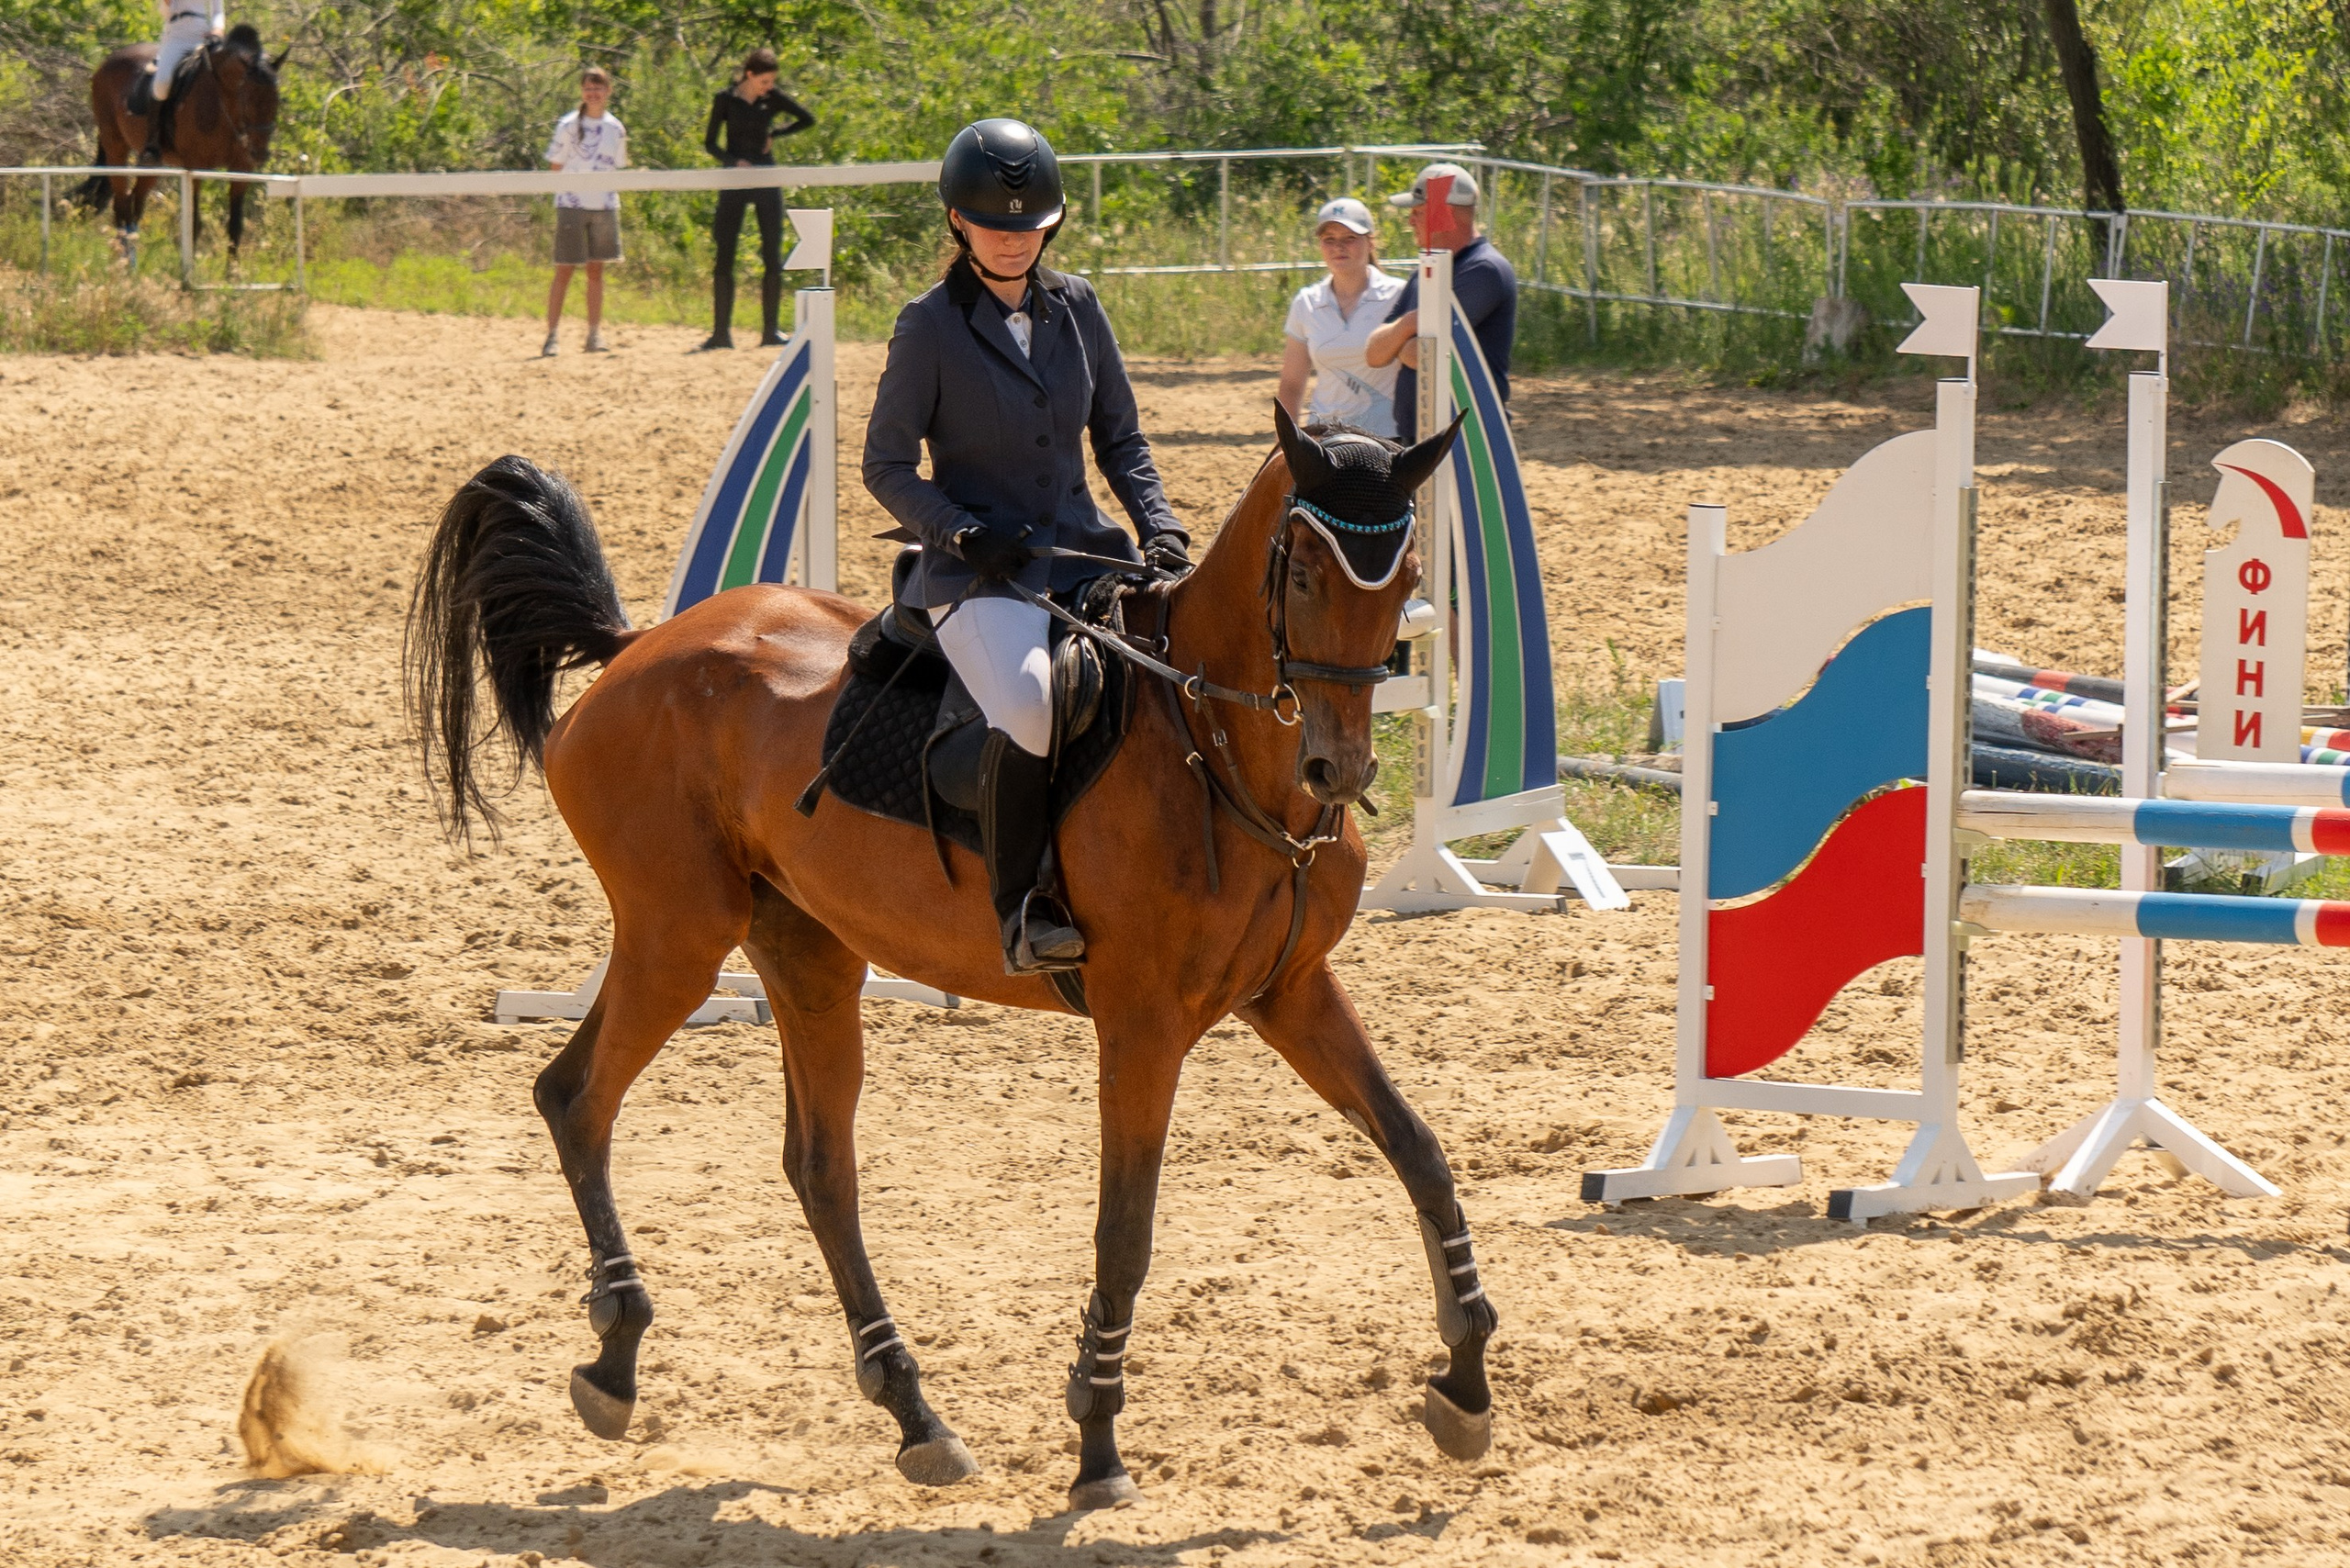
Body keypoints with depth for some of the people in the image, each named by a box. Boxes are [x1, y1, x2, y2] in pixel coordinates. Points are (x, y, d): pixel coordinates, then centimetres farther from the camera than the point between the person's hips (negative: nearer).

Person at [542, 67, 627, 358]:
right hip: (572, 204, -4)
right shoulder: (568, 126, -4)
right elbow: (556, 165, -2)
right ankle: (552, 335, -2)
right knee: (565, 270, -4)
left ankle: (595, 334, 14)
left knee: (596, 269, 8)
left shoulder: (616, 129, 8)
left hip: (605, 206, 4)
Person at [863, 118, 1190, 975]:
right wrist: (963, 533, -16)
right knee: (1030, 704, -35)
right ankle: (1021, 910, -25)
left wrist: (1159, 527, 1)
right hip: (980, 573, -5)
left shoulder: (1077, 309, 11)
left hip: (1085, 552, 5)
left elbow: (1120, 438, 18)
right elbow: (885, 465, -1)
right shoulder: (930, 327, -2)